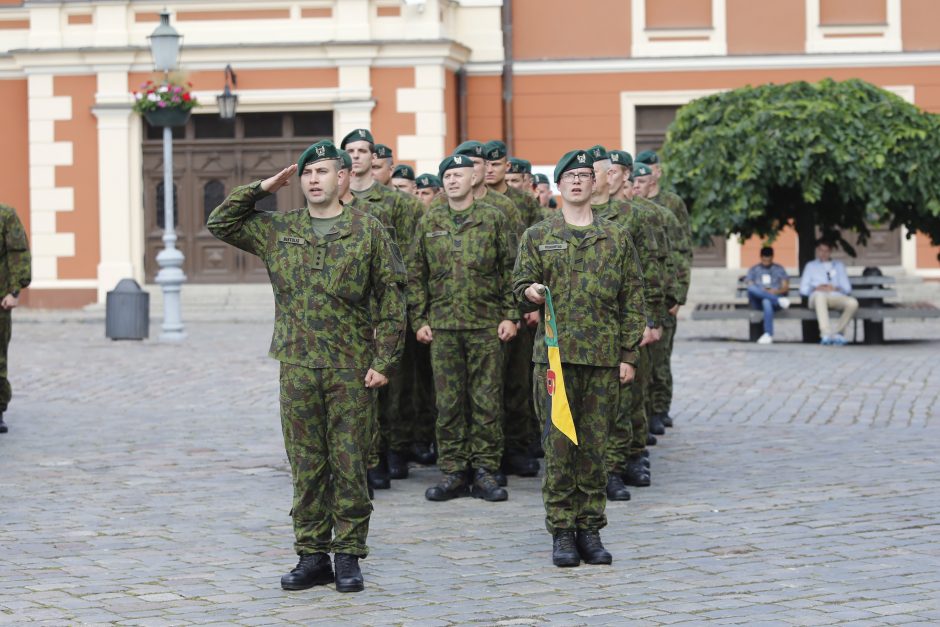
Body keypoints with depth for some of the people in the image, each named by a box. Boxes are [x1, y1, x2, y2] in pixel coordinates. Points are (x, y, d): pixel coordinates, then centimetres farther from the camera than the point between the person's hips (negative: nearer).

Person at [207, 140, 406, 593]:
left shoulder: (368, 231, 1)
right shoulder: (278, 231, 10)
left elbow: (391, 300, 0)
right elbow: (220, 223, 15)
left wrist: (384, 361, -6)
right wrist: (262, 189, 7)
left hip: (351, 369, -3)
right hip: (297, 368, 3)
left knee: (349, 464, 1)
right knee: (306, 466, 6)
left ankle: (348, 556, 9)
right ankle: (312, 556, 13)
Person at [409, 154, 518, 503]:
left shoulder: (494, 219, 3)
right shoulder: (429, 223, 9)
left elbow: (511, 270, 2)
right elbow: (416, 275, 11)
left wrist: (510, 316, -4)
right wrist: (419, 319, 4)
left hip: (486, 325, -2)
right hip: (443, 327, 2)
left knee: (487, 401, 0)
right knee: (448, 402, 3)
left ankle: (485, 471, 7)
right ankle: (453, 472, 9)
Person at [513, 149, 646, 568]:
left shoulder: (616, 239, 9)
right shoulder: (537, 237, 8)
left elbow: (632, 299, 9)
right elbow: (520, 284, 8)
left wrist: (629, 355, 3)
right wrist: (530, 293, -17)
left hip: (604, 357, 1)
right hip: (555, 354, -1)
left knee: (595, 445, 4)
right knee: (558, 444, -3)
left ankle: (590, 529, 11)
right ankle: (562, 532, 3)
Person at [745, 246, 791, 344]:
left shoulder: (779, 269, 19)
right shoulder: (753, 269, 20)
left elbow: (786, 288, 9)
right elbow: (749, 287, 8)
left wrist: (776, 291, -13)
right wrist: (762, 291, -12)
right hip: (757, 303, 1)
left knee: (766, 301, -41)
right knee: (751, 288, -33)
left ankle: (768, 335, -48)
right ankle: (779, 300, -43)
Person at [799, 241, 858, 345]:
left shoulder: (839, 265, 30)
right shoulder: (811, 266, 26)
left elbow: (847, 288, 18)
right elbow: (803, 289, 15)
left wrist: (836, 288, -4)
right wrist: (815, 288, -6)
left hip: (835, 296, 2)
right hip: (817, 296, -2)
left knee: (853, 303, -33)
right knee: (820, 296, -42)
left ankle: (837, 332, -23)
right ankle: (826, 333, -52)